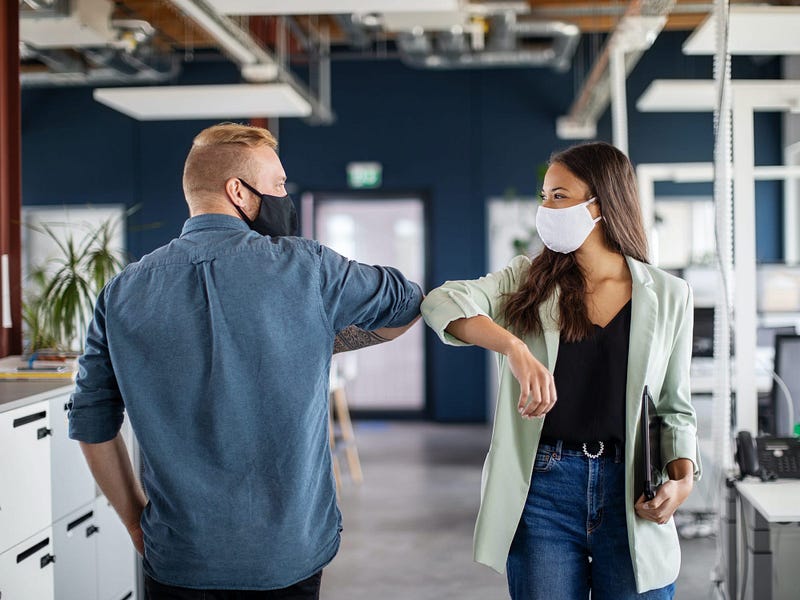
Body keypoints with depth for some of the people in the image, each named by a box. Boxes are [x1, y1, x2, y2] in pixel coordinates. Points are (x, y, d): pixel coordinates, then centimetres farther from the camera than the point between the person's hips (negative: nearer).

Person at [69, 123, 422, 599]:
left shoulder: (123, 294, -3)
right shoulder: (306, 268, -9)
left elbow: (92, 426, 3)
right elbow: (408, 304, 8)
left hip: (179, 560, 2)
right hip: (290, 555, -1)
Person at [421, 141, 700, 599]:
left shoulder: (668, 295, 5)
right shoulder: (528, 280, 5)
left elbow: (675, 408, 10)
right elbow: (442, 302, -14)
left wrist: (683, 478, -9)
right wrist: (515, 348, -31)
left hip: (631, 493, 0)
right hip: (542, 487, 0)